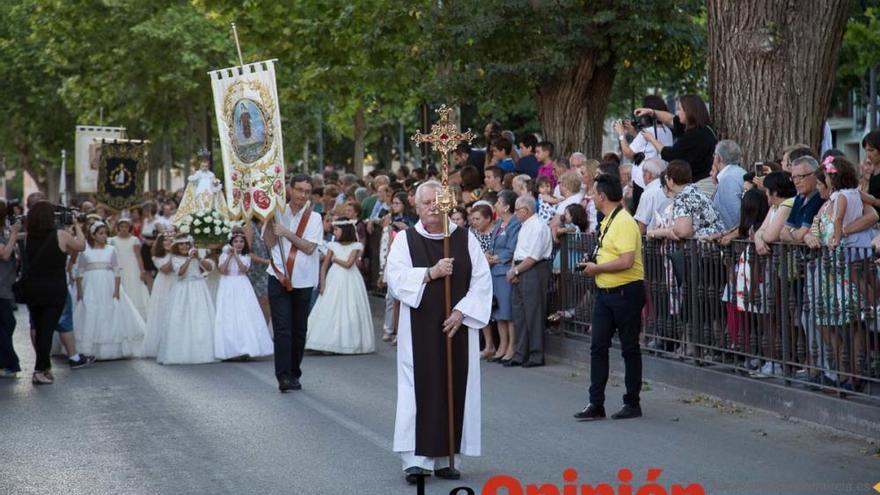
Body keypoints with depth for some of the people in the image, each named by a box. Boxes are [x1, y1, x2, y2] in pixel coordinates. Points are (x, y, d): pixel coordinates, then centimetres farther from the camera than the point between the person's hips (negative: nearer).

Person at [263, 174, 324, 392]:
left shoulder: (314, 218, 2)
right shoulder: (278, 213, 4)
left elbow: (309, 247, -8)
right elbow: (269, 243, -2)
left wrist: (286, 233, -14)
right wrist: (269, 217, -9)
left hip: (303, 281, 1)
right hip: (279, 277, -1)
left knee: (299, 330, 9)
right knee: (282, 328, -10)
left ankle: (294, 374, 21)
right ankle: (283, 376, -14)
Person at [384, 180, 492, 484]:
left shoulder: (466, 239, 6)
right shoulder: (405, 239, 4)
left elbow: (482, 280, 1)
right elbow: (395, 276, -8)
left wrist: (462, 312, -11)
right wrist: (430, 273, -19)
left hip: (457, 329, 2)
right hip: (419, 330, -2)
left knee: (455, 389, 3)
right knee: (420, 389, -5)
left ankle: (445, 458, 10)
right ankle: (416, 459, -5)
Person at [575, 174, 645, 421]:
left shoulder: (624, 222, -17)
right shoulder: (607, 221, 13)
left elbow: (626, 261, -26)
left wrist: (597, 268, -16)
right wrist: (594, 265, 8)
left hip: (626, 292, -9)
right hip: (605, 291, 9)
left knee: (630, 349, 3)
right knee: (598, 347, 5)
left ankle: (632, 403, 12)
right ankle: (596, 404, 7)